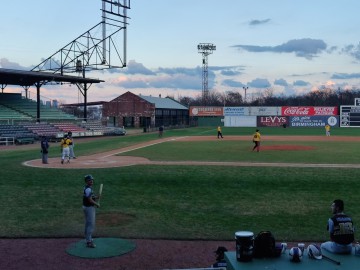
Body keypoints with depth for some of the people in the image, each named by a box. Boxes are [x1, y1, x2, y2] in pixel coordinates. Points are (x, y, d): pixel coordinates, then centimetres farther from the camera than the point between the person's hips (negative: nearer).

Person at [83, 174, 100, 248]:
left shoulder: (87, 188, 11)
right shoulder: (88, 189, -21)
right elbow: (90, 200, -24)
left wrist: (96, 197, 2)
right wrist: (97, 204, -11)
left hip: (88, 207, 11)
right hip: (89, 208, -11)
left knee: (88, 224, 20)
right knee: (91, 225, -8)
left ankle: (88, 238, 33)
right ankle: (89, 242, -5)